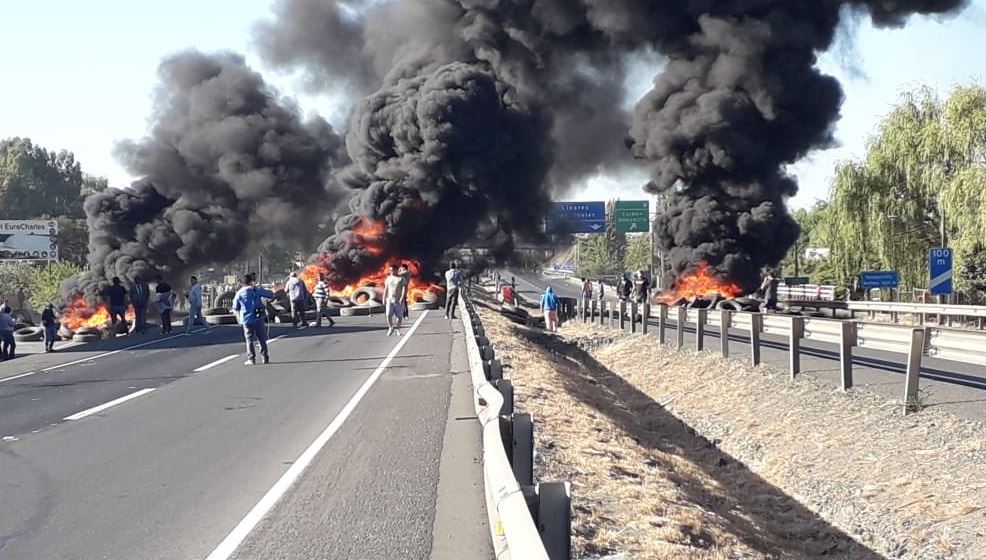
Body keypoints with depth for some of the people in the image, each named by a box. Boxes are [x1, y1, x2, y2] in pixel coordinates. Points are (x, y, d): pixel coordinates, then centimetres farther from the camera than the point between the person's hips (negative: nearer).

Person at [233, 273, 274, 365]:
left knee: (249, 340, 7)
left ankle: (251, 359, 2)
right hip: (259, 318, 0)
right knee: (262, 339, 9)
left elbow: (235, 308, 9)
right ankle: (265, 357, 11)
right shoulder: (257, 290, -1)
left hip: (246, 320, 0)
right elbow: (271, 294, 1)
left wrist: (238, 317, 29)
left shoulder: (239, 293, 3)